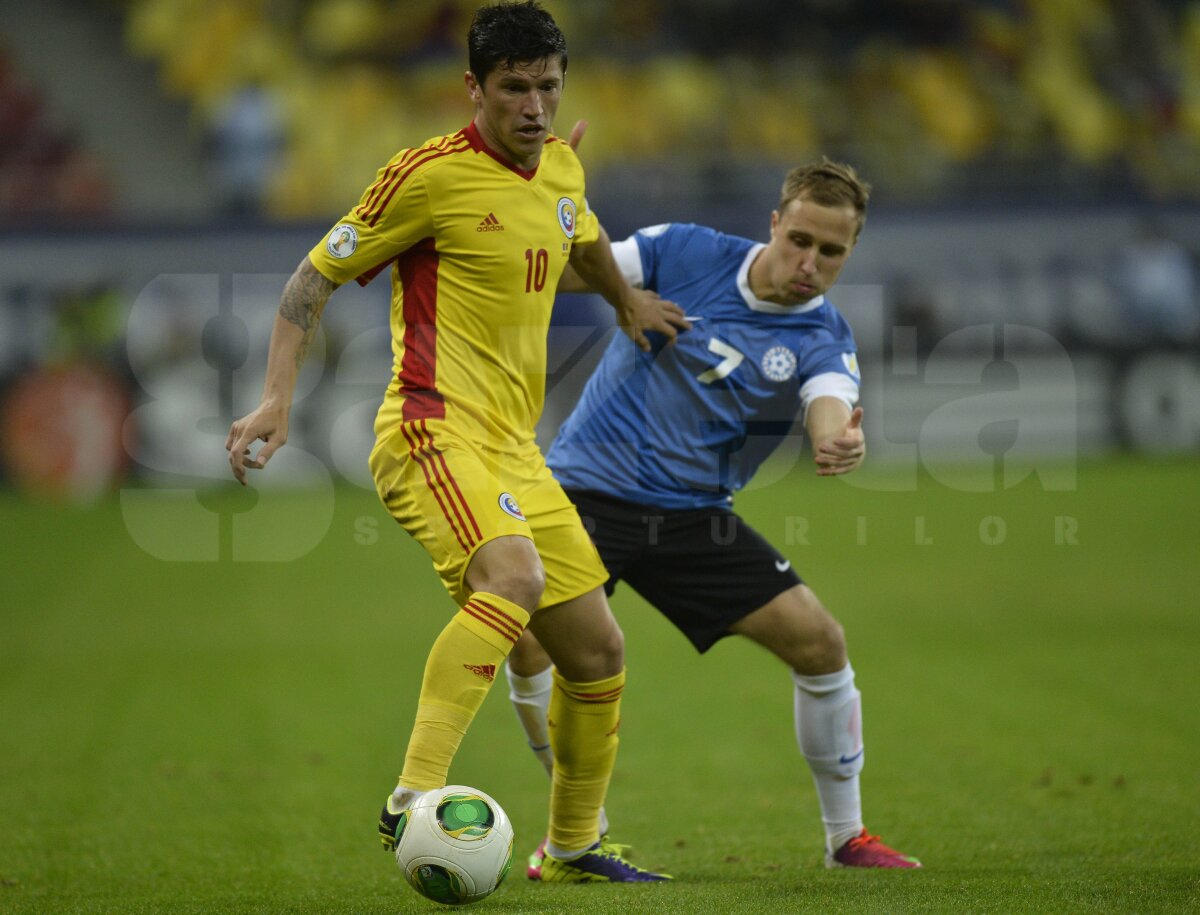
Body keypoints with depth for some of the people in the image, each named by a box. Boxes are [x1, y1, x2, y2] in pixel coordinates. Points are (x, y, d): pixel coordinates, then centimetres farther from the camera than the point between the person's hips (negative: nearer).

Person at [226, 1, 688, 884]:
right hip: (435, 435, -8)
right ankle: (416, 799, -39)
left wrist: (628, 301, 51)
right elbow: (317, 275, -4)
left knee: (598, 652, 10)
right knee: (515, 578, -35)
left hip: (516, 450, 8)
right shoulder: (431, 174, -10)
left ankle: (573, 846, 28)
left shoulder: (562, 169, 11)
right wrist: (278, 396, -13)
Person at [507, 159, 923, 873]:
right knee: (530, 637, -23)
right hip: (588, 486, -1)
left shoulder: (824, 341, -7)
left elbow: (831, 414, -29)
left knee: (819, 640, -8)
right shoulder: (687, 253, -5)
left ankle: (847, 836, 13)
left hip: (694, 517, 1)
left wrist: (843, 445, -53)